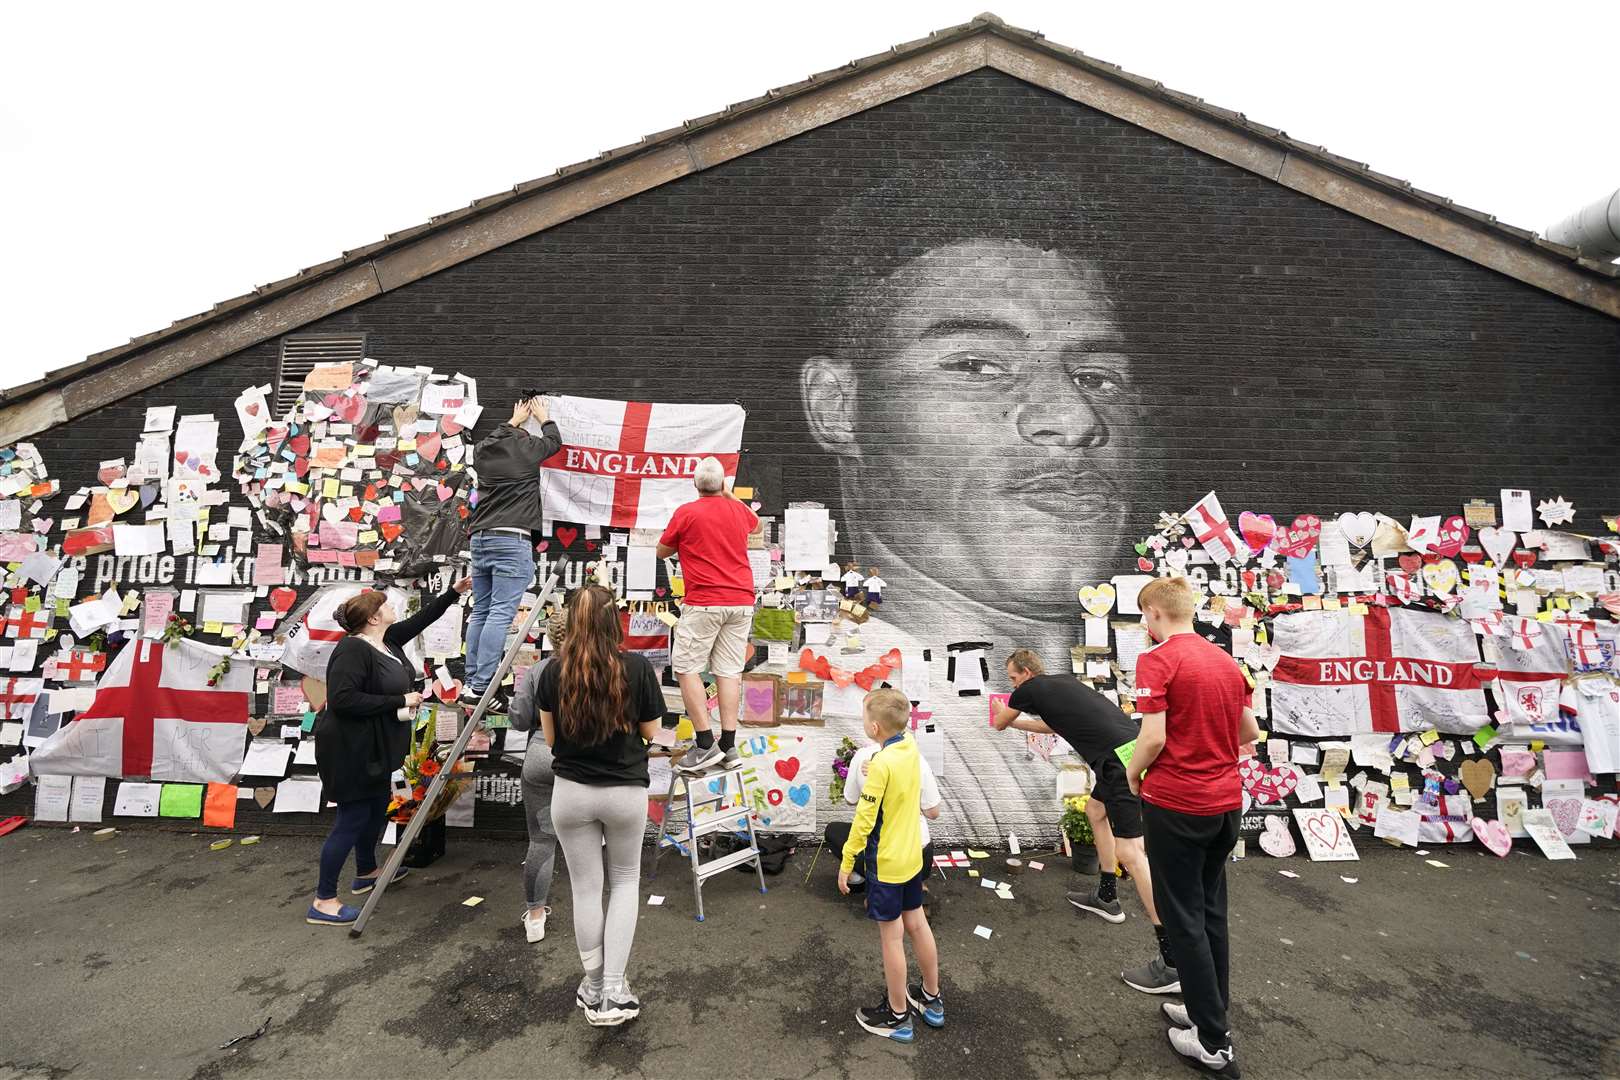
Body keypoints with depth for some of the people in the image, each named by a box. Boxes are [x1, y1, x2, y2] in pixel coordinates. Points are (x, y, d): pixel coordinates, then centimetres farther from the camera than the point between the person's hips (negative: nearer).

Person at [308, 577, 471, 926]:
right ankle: (323, 902, 13)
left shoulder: (388, 640, 2)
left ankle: (366, 873, 42)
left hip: (374, 746, 10)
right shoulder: (353, 649, -23)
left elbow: (421, 619, 15)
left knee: (379, 805, 22)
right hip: (351, 748, -10)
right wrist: (400, 700, -26)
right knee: (353, 818, -1)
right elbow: (343, 700, -30)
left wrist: (454, 591, 15)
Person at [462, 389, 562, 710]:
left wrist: (515, 420, 52)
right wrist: (543, 417, 39)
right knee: (500, 614, -9)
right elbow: (554, 441, 23)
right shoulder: (526, 447, 3)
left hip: (480, 539, 7)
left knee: (480, 612, 10)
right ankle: (480, 687, -12)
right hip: (512, 540, -6)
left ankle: (471, 682, 12)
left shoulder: (482, 450, 15)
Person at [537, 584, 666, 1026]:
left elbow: (550, 738, 1)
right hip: (626, 792, -1)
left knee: (586, 889, 16)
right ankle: (615, 992, 17)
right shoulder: (637, 667, -15)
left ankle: (594, 989, 31)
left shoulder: (553, 670, -10)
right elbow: (651, 733, -4)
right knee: (625, 881, 20)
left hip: (571, 792, 1)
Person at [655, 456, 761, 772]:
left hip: (704, 602, -5)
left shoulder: (686, 512, -3)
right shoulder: (739, 510, 10)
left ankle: (705, 745, -1)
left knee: (686, 668, 3)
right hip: (742, 601, 5)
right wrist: (731, 496, 42)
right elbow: (757, 526, 36)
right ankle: (729, 746, 8)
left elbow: (662, 551, 9)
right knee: (729, 671, 6)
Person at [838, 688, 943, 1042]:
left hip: (885, 864, -7)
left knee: (891, 937, 8)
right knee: (917, 925, 21)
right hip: (912, 856, 8)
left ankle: (897, 1016, 25)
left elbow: (864, 820, -22)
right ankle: (932, 998, 38)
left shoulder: (881, 764, -27)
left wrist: (846, 863, -13)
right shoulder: (911, 746, -5)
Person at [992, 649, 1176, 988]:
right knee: (1095, 810, 27)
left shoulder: (1029, 689, 0)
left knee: (1130, 853, -7)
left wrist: (1003, 713, 42)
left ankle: (1173, 962, -5)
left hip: (1119, 760, -9)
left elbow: (999, 724, 20)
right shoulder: (1064, 681, 22)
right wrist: (1016, 720, 49)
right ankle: (1107, 897, 37)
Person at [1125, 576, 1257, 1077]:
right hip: (1226, 801, 7)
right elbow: (1250, 731, 13)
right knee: (1211, 910, 20)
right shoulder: (1227, 661, 6)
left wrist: (1132, 772, -3)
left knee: (1184, 919, 6)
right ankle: (1210, 1009, 32)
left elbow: (1154, 737, -21)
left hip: (1177, 805, -7)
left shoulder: (1157, 661, -17)